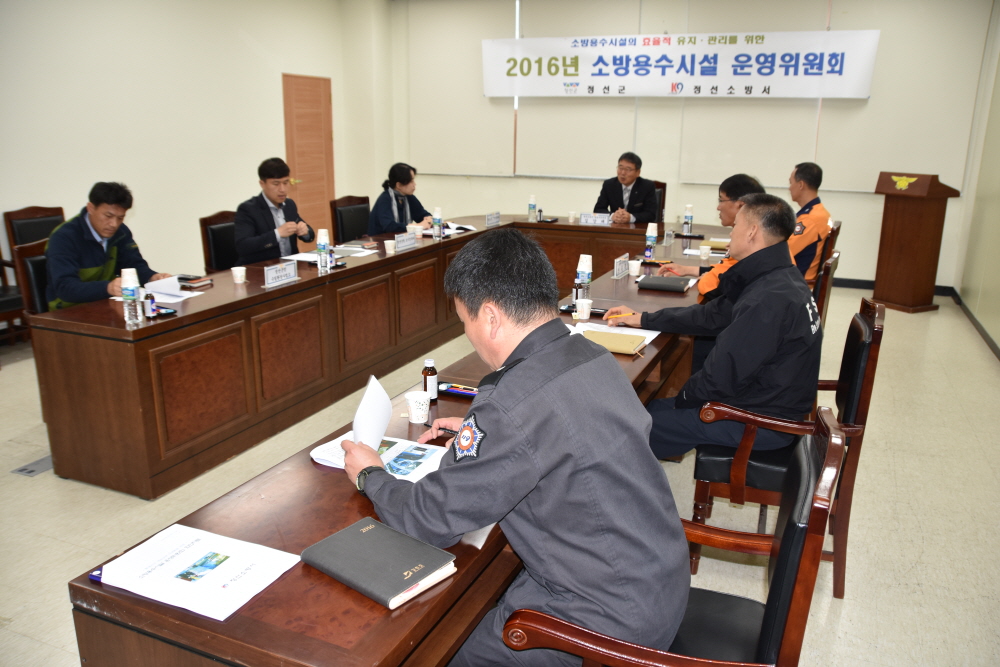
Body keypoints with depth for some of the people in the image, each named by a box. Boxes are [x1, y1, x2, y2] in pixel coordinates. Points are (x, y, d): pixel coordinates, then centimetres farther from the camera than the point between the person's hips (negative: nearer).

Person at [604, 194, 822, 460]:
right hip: (774, 403, 9)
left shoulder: (768, 300, -30)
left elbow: (721, 377, -27)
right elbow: (713, 315, 11)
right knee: (655, 407, 17)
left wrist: (683, 398, -6)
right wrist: (642, 319, 13)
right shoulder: (780, 278, 3)